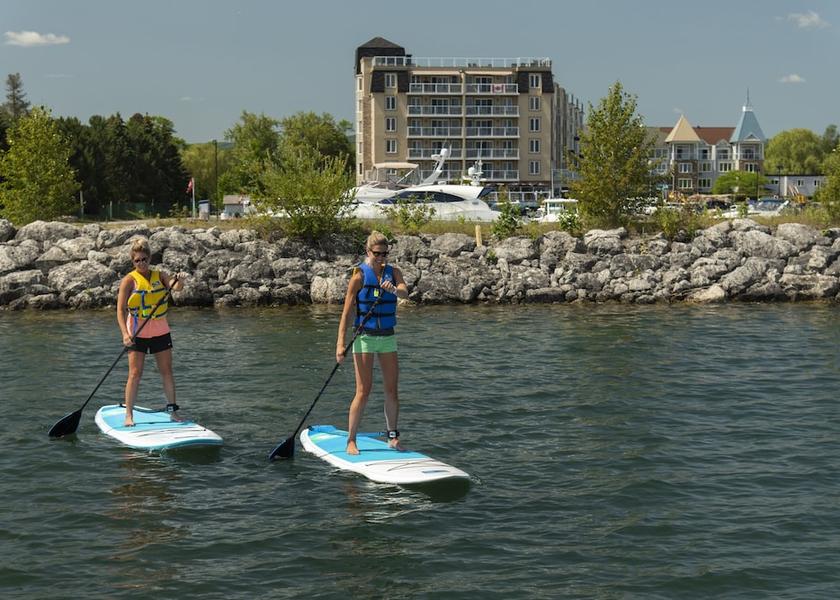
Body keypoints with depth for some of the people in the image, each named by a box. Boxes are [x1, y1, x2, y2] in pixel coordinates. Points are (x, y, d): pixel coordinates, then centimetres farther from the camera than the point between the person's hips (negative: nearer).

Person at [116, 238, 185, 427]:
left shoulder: (159, 276, 4)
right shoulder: (129, 280, -7)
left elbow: (173, 285, -14)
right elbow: (121, 309, -13)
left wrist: (178, 283, -39)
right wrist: (125, 333, -25)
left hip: (160, 331, 3)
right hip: (137, 333, -3)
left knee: (167, 371, 6)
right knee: (135, 374, -5)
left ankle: (172, 410, 13)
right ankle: (129, 415, 0)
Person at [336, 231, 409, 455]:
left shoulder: (393, 273, 4)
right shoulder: (359, 275, -7)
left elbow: (405, 292, -16)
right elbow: (347, 311, -9)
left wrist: (393, 289, -40)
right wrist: (340, 342, -16)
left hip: (388, 337, 4)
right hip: (365, 337, -4)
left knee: (392, 390, 5)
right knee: (363, 391, -6)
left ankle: (393, 437, 17)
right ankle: (351, 441, 1)